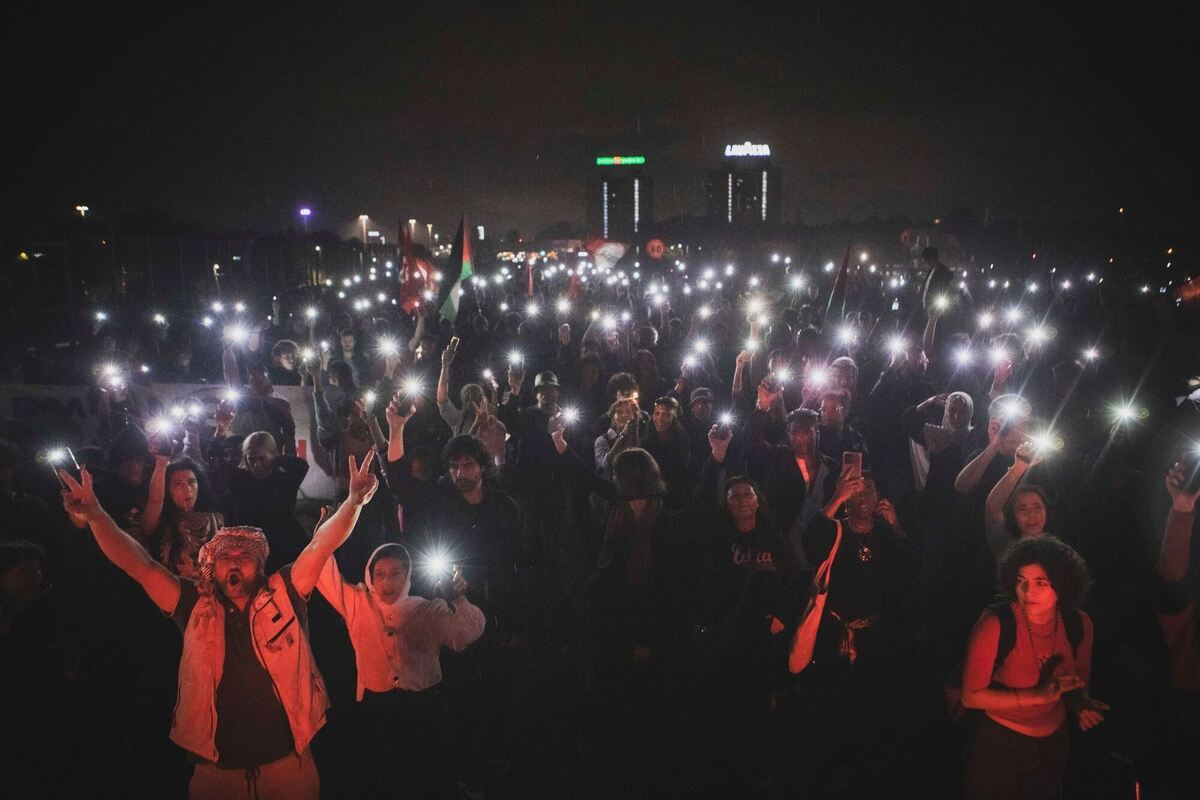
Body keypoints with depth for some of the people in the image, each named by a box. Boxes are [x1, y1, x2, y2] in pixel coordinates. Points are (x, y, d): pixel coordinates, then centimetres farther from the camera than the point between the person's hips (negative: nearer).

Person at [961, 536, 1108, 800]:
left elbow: (1078, 683, 5)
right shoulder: (995, 624, -27)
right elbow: (971, 696, -22)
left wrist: (1080, 704, -18)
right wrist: (1039, 695, -30)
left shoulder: (1079, 624, -11)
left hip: (1054, 743, 5)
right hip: (998, 745, -4)